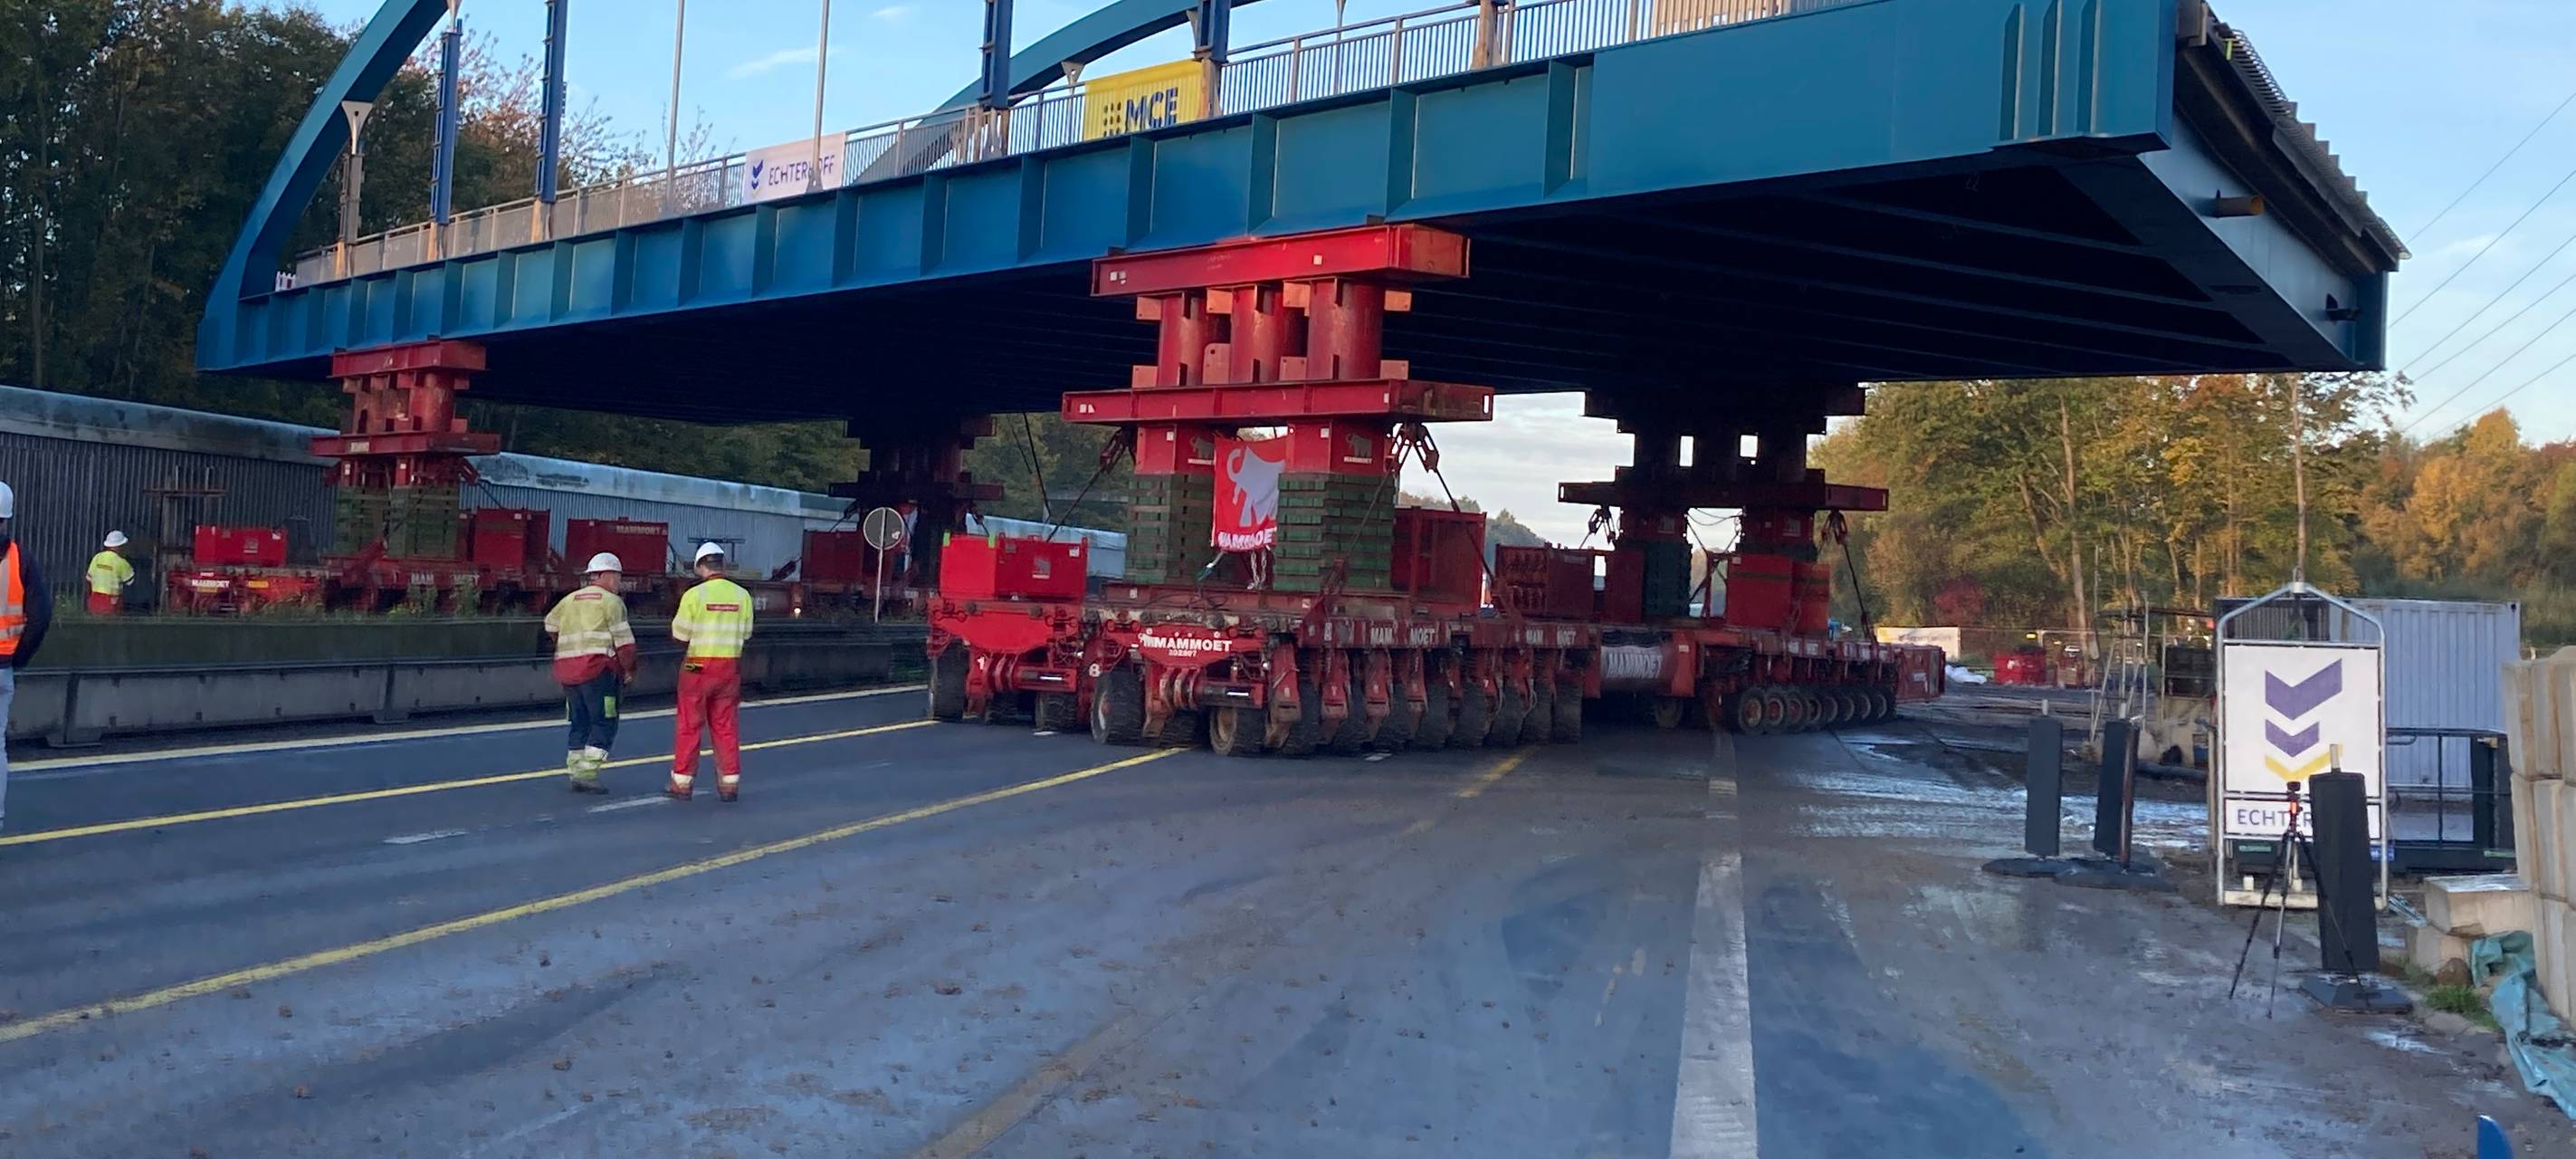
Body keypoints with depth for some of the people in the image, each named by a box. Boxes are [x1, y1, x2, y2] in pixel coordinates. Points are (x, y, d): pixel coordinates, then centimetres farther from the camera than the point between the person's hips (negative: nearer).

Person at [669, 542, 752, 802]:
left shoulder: (694, 595, -11)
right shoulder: (742, 595, -1)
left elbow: (680, 633, -6)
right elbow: (746, 633, 5)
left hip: (698, 666, -3)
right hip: (730, 667, 3)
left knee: (690, 725, 7)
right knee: (726, 726, 9)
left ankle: (682, 782, 11)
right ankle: (729, 783, 10)